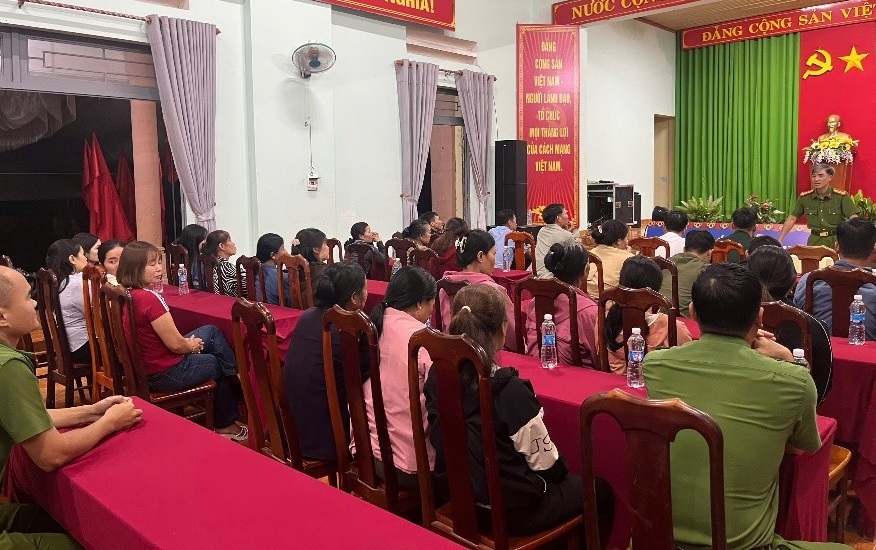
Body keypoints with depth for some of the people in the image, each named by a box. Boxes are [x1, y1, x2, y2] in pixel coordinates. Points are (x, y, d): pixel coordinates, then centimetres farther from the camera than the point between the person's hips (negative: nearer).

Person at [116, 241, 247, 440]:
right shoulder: (149, 298, -29)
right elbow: (175, 344, -23)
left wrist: (186, 342, 7)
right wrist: (192, 345, -2)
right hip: (166, 373, -9)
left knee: (210, 331, 20)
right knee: (220, 365, 18)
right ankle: (225, 426, 36)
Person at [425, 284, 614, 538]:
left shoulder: (437, 377, -11)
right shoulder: (510, 390, -30)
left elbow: (439, 441, 4)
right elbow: (545, 463, -18)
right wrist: (562, 470, 3)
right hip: (511, 511, -7)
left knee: (569, 482, 30)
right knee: (601, 492, 18)